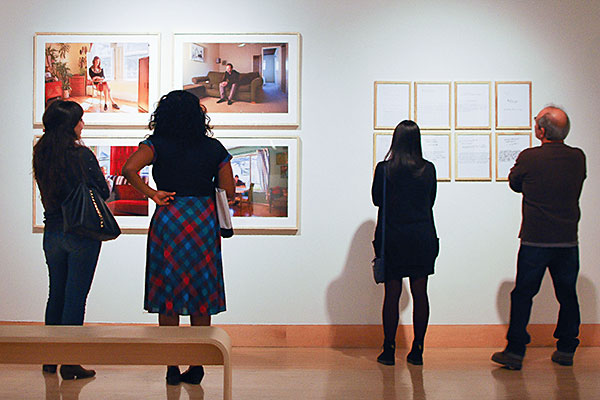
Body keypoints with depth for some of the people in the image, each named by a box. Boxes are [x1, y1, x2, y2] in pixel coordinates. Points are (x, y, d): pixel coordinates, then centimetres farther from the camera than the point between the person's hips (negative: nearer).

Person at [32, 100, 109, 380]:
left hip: (52, 231, 6)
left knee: (56, 294, 17)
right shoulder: (82, 155, -15)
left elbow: (47, 191, 14)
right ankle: (69, 362, 8)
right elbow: (103, 192, -6)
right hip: (82, 233, -6)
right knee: (75, 297, 1)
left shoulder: (41, 154, 3)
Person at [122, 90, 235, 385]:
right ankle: (197, 366, 15)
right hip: (204, 222, 2)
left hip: (168, 221, -1)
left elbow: (129, 168, -18)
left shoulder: (158, 144, -2)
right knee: (201, 297, 10)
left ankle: (172, 367, 12)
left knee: (168, 296, 8)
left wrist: (152, 194, -7)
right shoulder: (214, 148, 4)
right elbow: (228, 191, 4)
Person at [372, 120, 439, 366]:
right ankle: (417, 350, 15)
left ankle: (389, 350, 11)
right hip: (423, 237, 2)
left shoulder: (384, 169, -9)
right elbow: (430, 201, 9)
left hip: (393, 237, -2)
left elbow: (376, 199, 4)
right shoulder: (428, 169, -1)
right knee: (420, 293, 8)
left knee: (392, 294, 5)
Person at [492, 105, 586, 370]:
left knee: (523, 294, 5)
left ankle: (515, 352, 8)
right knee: (567, 296, 14)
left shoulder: (529, 158, -12)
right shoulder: (578, 158, -1)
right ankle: (566, 350, 23)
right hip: (568, 240, 4)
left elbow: (514, 184, 6)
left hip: (535, 240, -3)